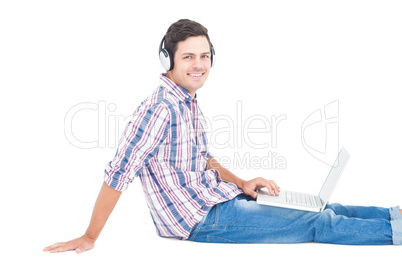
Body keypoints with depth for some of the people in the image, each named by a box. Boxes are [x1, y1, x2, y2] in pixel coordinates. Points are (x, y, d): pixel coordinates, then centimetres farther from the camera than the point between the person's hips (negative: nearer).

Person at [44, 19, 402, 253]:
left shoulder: (189, 102, 9)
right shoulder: (160, 110, -21)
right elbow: (118, 175, -21)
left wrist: (242, 184, 7)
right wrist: (89, 238, -18)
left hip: (217, 198, 9)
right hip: (202, 219, -8)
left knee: (325, 210, 7)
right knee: (320, 226, -7)